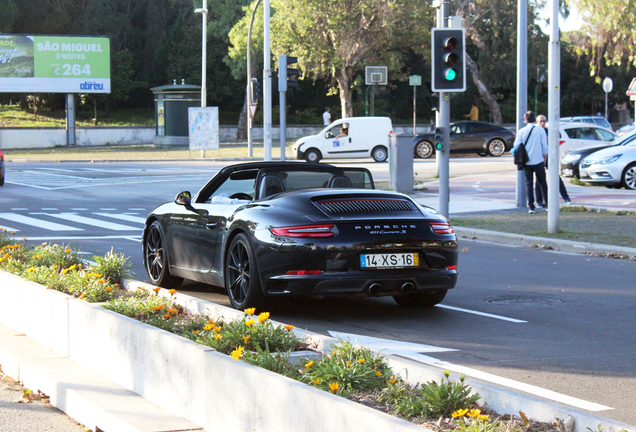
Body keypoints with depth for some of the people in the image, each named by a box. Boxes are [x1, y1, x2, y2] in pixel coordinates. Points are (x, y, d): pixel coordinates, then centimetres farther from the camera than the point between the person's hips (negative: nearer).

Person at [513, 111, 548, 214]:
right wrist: (544, 160, 11)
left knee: (529, 184, 6)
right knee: (543, 183, 8)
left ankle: (531, 207, 0)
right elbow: (545, 148, -2)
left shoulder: (521, 131, 0)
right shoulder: (540, 131, -3)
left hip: (526, 162, 1)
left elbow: (516, 147, 0)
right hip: (538, 161, -1)